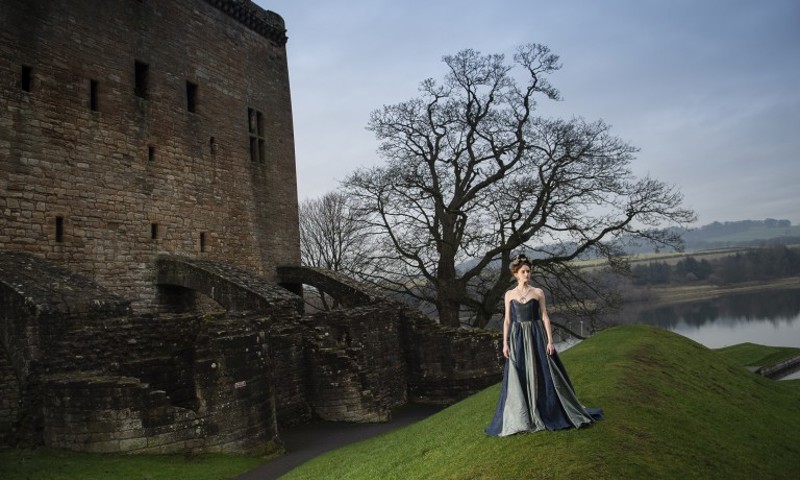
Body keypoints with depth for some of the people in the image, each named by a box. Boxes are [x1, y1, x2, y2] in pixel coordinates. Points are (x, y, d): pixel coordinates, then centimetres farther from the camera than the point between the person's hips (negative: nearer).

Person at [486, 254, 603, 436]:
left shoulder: (538, 292, 2)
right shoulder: (509, 294, 5)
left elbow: (545, 317, 0)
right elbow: (507, 320, 6)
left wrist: (549, 341, -7)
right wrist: (505, 343, 0)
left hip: (536, 337, -1)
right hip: (517, 339, 1)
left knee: (542, 375, 2)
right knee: (518, 379, 2)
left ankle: (549, 414, 17)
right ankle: (520, 419, 13)